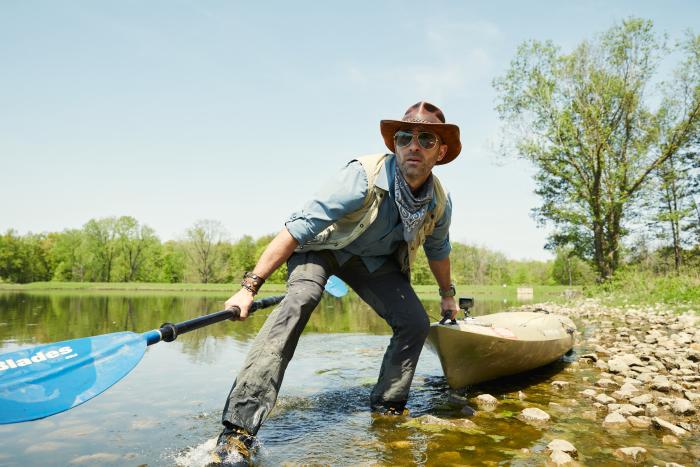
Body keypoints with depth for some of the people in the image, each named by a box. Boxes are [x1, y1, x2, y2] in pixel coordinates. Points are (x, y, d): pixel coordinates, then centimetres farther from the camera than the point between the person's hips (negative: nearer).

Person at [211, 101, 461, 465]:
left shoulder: (441, 203, -14)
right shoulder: (365, 176, -32)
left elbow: (437, 251, 9)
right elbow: (299, 227, -33)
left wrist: (447, 294, 24)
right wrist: (250, 286, -34)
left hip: (375, 259, 6)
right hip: (323, 246, -5)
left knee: (415, 323, -8)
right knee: (299, 302, -33)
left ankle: (387, 411, 14)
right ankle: (239, 429, -37)